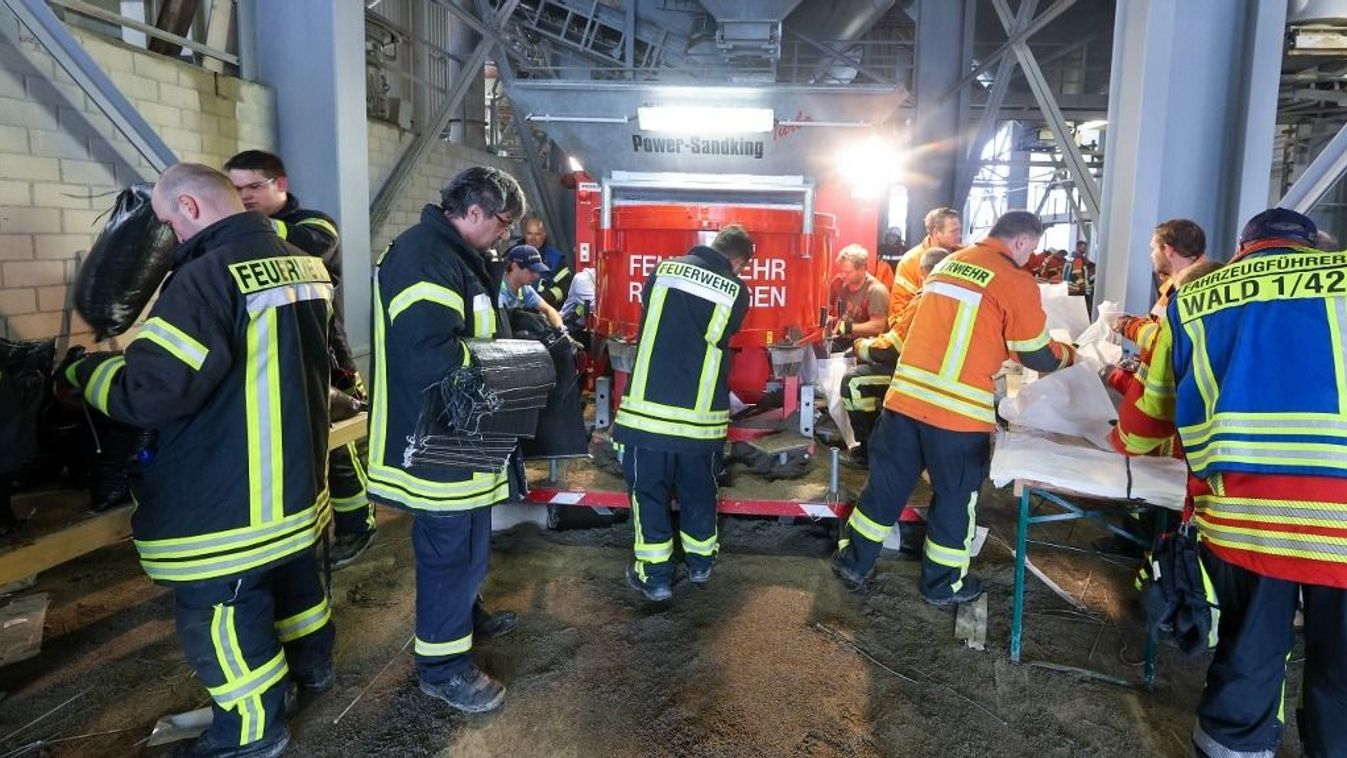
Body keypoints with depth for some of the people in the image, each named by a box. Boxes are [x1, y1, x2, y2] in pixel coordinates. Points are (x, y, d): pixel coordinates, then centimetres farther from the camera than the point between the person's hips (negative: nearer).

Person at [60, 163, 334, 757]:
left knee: (217, 615, 9)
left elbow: (150, 391, -26)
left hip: (229, 500, -9)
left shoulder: (209, 275, -24)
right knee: (293, 572, 27)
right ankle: (312, 664, 47)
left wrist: (82, 371, -7)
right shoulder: (303, 265, 4)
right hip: (295, 477, 9)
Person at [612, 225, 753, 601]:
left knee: (649, 489, 9)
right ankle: (700, 561, 33)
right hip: (700, 413, 1)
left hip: (649, 405, 0)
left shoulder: (665, 268, 3)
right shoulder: (736, 291, -1)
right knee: (699, 488, 18)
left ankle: (655, 575, 13)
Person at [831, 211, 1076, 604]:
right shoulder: (1016, 282, -4)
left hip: (906, 395, 5)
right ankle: (943, 584, 27)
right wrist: (1068, 355, 24)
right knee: (955, 497, 12)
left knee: (887, 483, 16)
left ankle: (853, 562, 27)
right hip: (959, 409, -5)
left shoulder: (948, 263, 16)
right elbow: (1039, 357, 3)